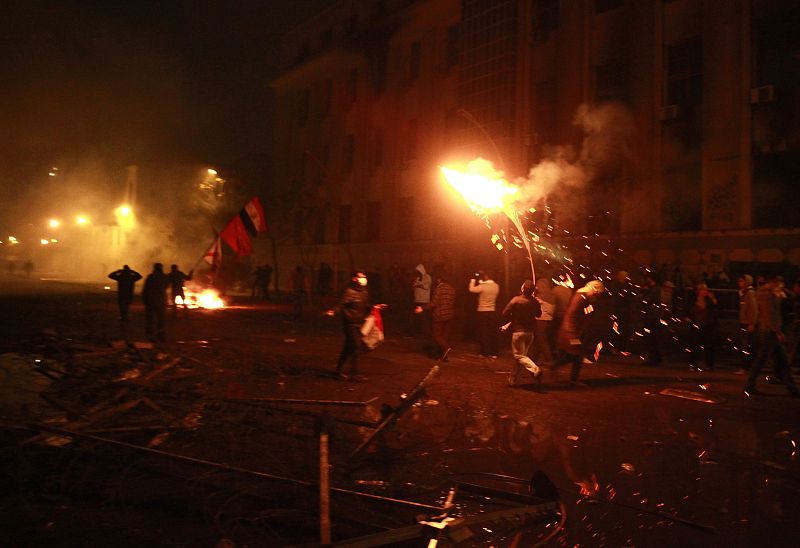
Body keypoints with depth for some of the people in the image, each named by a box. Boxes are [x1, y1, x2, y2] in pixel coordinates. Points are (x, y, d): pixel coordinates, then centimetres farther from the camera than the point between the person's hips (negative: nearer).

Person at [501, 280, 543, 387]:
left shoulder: (516, 300, -16)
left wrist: (508, 323, 7)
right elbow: (538, 314, 16)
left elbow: (504, 314, -12)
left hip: (518, 331, -6)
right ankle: (514, 380, 19)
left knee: (518, 355, -1)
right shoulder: (535, 302, -2)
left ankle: (535, 370, -25)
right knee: (521, 354, 14)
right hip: (530, 332, 6)